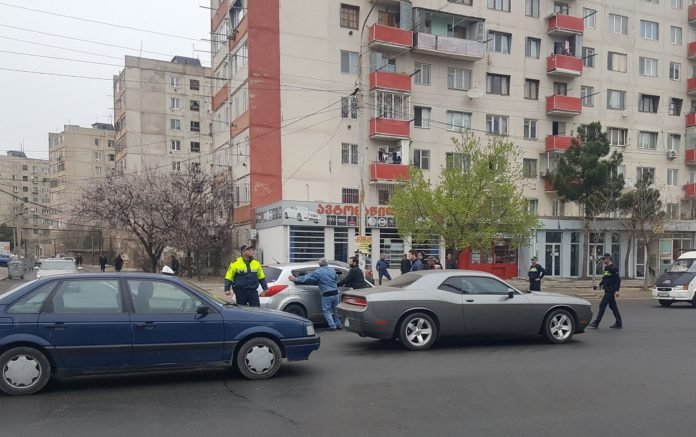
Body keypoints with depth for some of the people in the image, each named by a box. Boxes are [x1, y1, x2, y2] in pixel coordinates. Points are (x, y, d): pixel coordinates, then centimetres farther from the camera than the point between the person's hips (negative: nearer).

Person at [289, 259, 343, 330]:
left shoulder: (318, 272, -7)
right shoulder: (332, 270, 10)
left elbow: (307, 278, -5)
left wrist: (295, 279, 3)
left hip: (327, 295, -6)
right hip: (335, 293, 6)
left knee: (326, 311, 6)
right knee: (335, 310, 20)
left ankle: (332, 326, 0)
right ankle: (339, 325, 23)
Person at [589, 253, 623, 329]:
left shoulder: (613, 268, -14)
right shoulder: (606, 268, 13)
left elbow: (618, 279, -17)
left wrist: (617, 290, -21)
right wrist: (599, 285, 10)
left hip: (611, 291, -9)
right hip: (607, 290, 9)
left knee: (602, 305, -9)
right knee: (613, 306, 13)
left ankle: (596, 323, -7)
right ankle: (619, 323, 20)